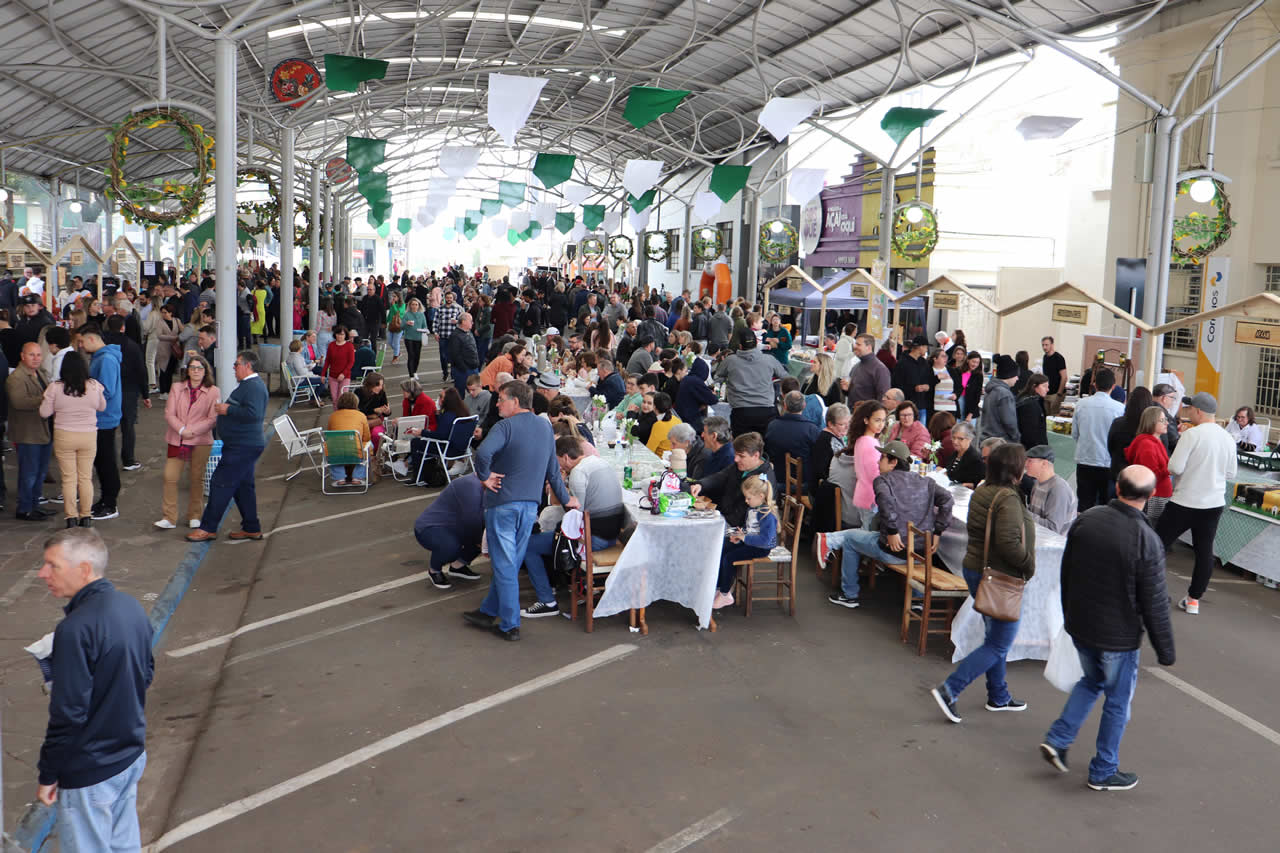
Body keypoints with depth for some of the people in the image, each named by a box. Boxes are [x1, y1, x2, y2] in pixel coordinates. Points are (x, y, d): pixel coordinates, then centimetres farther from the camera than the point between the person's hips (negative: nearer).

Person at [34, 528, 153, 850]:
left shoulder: (76, 628, -26)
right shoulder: (131, 605, -2)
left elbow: (68, 713, -23)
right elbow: (146, 673, 10)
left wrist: (48, 775, -12)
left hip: (90, 772, -7)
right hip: (133, 754, 8)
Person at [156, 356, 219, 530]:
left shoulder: (213, 392, -1)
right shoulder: (177, 389, 7)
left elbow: (212, 419, -7)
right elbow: (169, 413, 1)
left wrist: (192, 431, -15)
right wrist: (181, 430, -14)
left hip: (201, 442, -2)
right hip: (176, 440, 2)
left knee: (197, 479, 5)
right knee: (170, 477, -4)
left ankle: (194, 516, 18)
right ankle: (169, 518, 2)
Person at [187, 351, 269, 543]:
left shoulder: (254, 386, -17)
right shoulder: (249, 384, 17)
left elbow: (253, 413, -30)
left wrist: (228, 410, -20)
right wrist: (226, 408, 10)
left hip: (243, 447, -11)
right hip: (243, 445, 11)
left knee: (220, 484, -5)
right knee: (243, 486, 14)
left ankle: (208, 528, 2)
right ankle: (252, 528, 20)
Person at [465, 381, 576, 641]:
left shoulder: (506, 426, -14)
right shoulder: (545, 427, 8)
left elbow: (483, 452, -33)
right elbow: (553, 469, 15)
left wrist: (485, 476, -16)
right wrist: (565, 500, 24)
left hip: (503, 503, -6)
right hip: (531, 504, 7)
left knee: (505, 565, 2)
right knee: (510, 563, 16)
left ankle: (510, 625, 7)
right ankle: (488, 612, 30)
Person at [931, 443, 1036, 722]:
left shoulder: (981, 492, 6)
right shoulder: (1008, 498, -21)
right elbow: (1009, 542, -30)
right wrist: (1028, 565, -13)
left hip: (975, 570, 9)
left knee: (995, 637, 21)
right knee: (998, 645, 0)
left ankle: (998, 696, 33)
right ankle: (949, 690, -7)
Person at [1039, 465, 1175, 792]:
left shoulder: (1085, 520, -8)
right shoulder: (1146, 541, -23)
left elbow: (1066, 573, 5)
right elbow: (1155, 605, -17)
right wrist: (1166, 651, -3)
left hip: (1079, 627, 5)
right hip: (1118, 637, -5)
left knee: (1091, 681, 28)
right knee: (1118, 703, 14)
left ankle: (1057, 740, 19)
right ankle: (1104, 772, 27)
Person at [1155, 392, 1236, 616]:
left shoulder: (1192, 434, -16)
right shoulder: (1228, 439, 5)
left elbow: (1175, 467, -18)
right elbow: (1231, 474, 12)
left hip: (1185, 502, -6)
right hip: (1214, 503, 6)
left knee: (1158, 543, 6)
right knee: (1204, 551, 11)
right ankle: (1194, 599, 14)